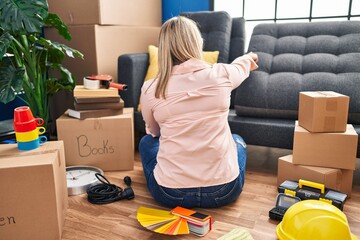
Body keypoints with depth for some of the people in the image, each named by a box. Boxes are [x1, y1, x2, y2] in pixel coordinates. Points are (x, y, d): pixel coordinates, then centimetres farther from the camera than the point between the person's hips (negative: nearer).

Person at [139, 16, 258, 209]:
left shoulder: (150, 89, -8)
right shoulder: (220, 75, -6)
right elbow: (239, 67, 22)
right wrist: (248, 59, 47)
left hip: (170, 193, 0)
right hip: (224, 191, 1)